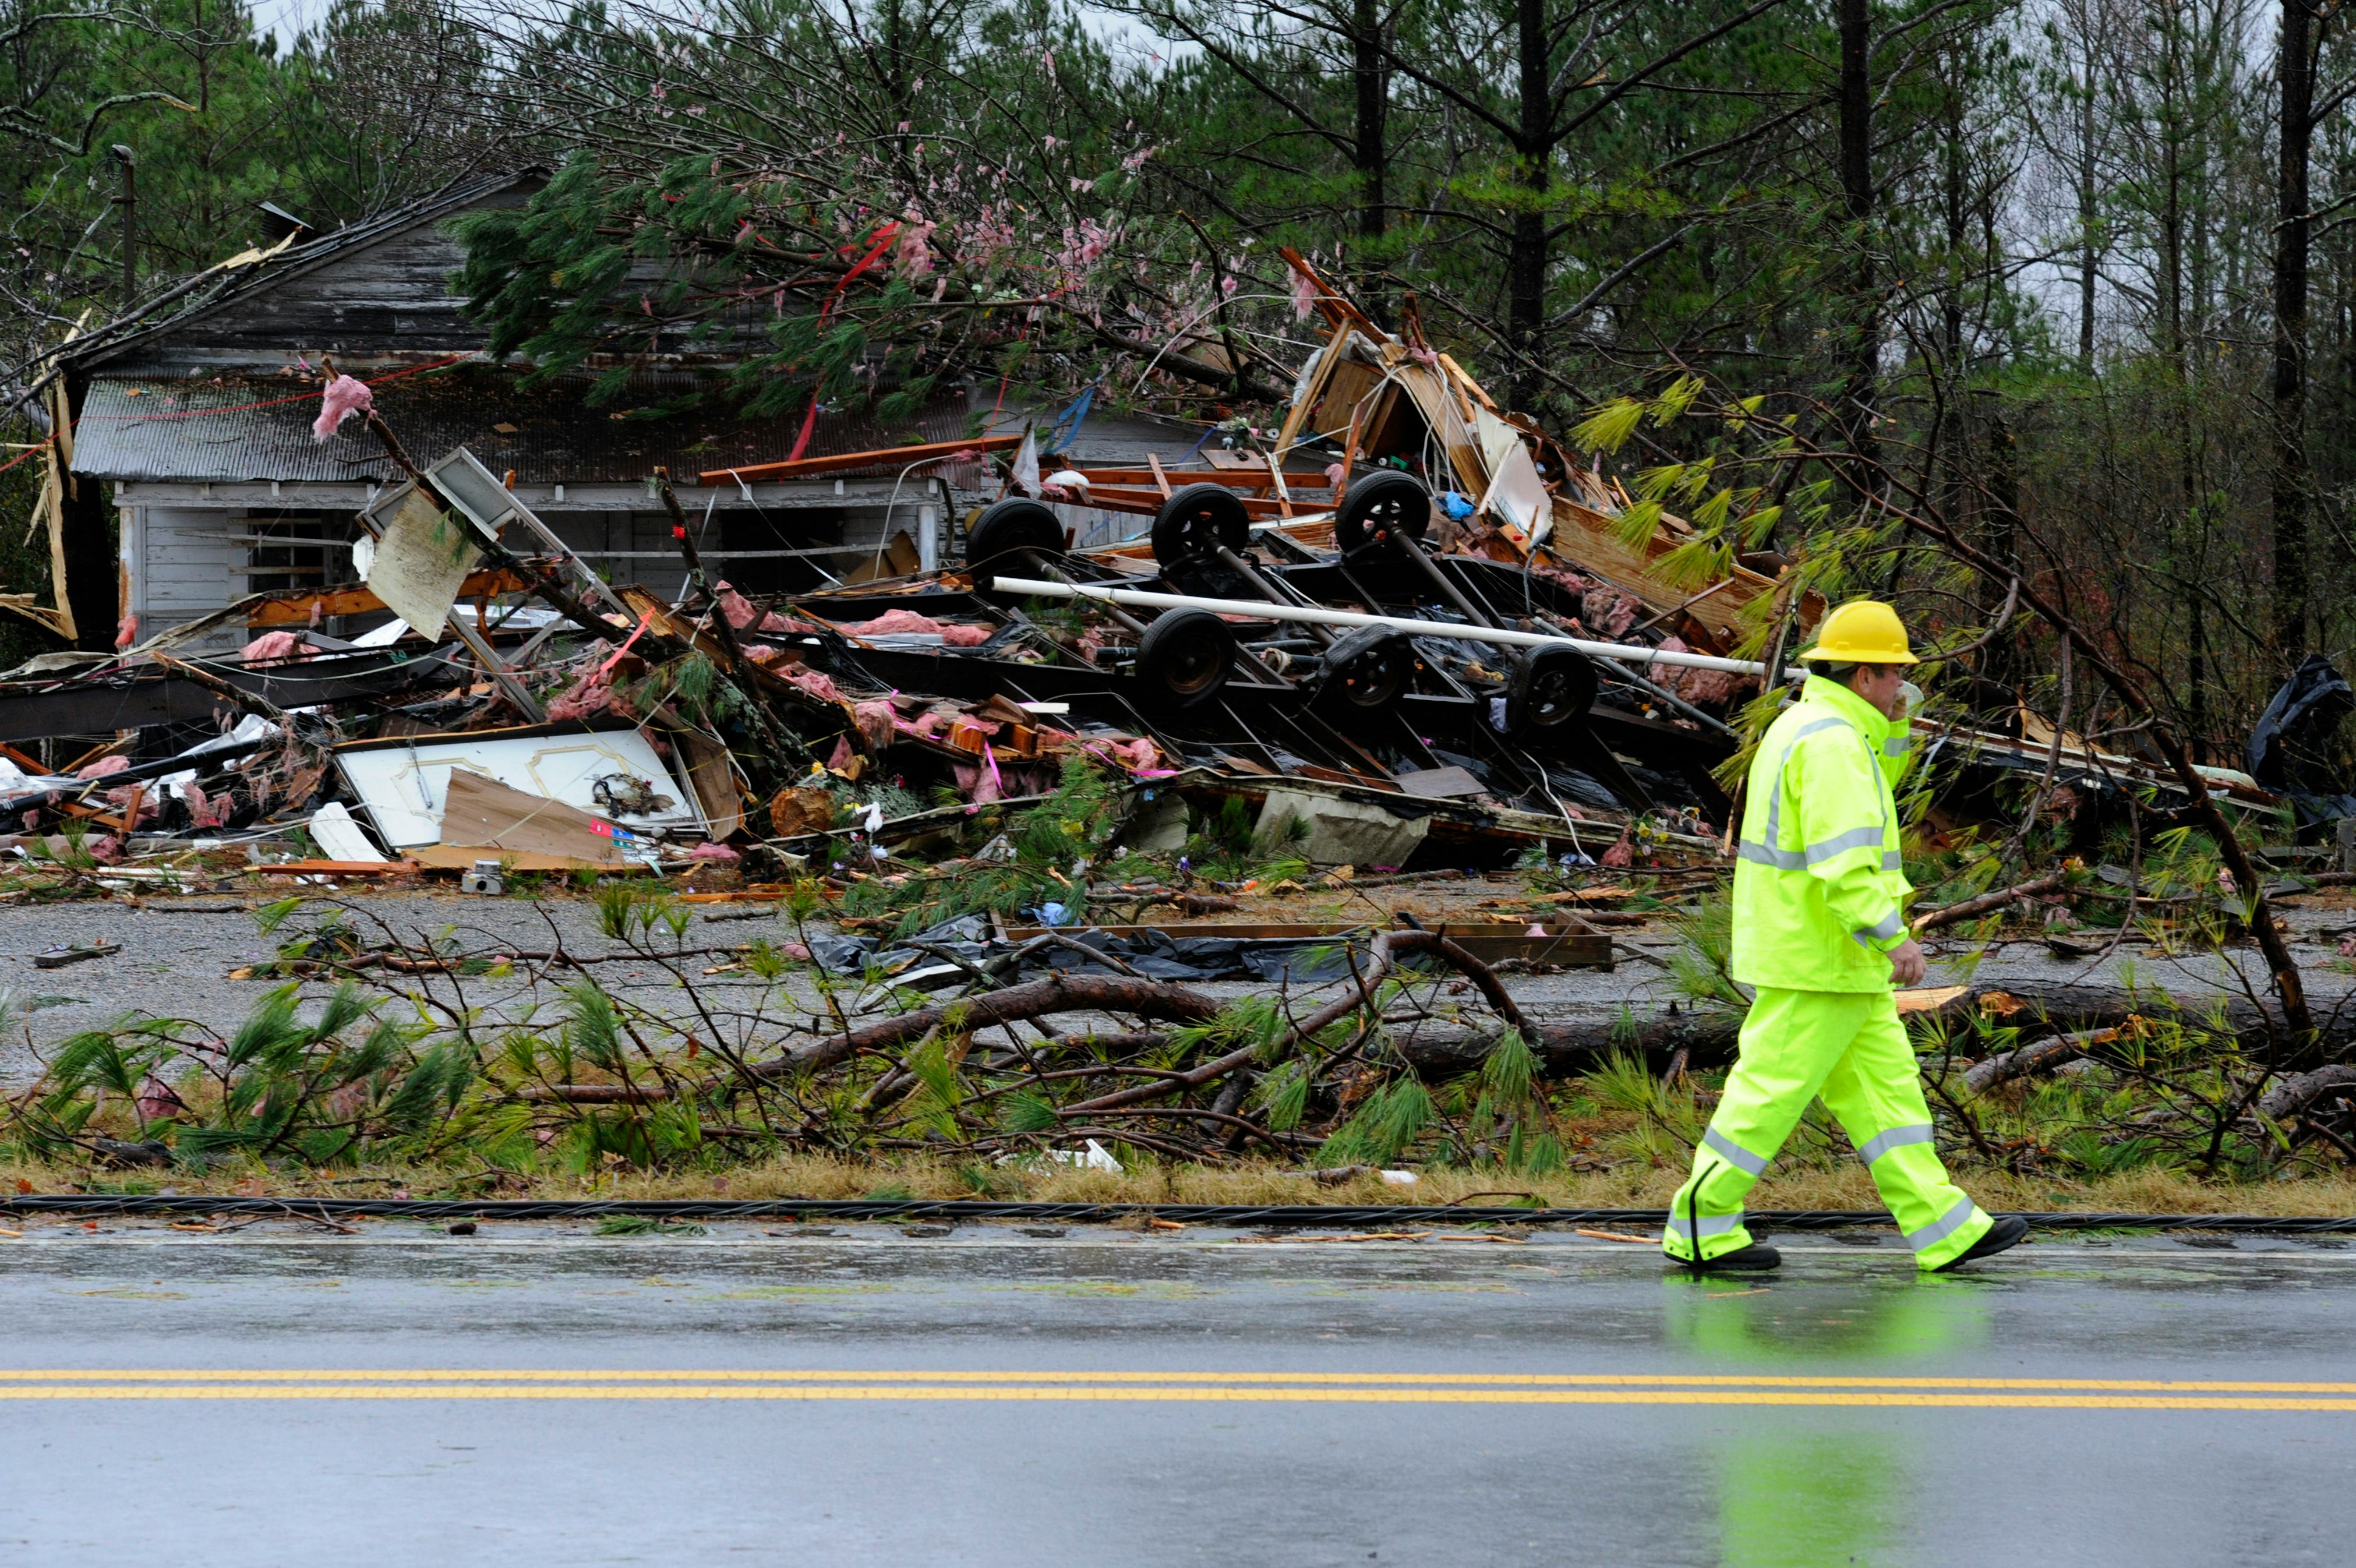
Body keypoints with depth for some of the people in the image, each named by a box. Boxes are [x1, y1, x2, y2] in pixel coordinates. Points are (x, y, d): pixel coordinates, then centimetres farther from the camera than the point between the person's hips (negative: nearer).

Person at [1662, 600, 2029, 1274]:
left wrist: (1893, 729, 16)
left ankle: (1943, 1228, 11)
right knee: (1772, 1090, -5)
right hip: (1819, 961, -11)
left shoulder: (1805, 726, 15)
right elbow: (1843, 856, -26)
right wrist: (1893, 936, -26)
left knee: (1884, 1086, 10)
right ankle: (1701, 1228, 2)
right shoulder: (1832, 742, -19)